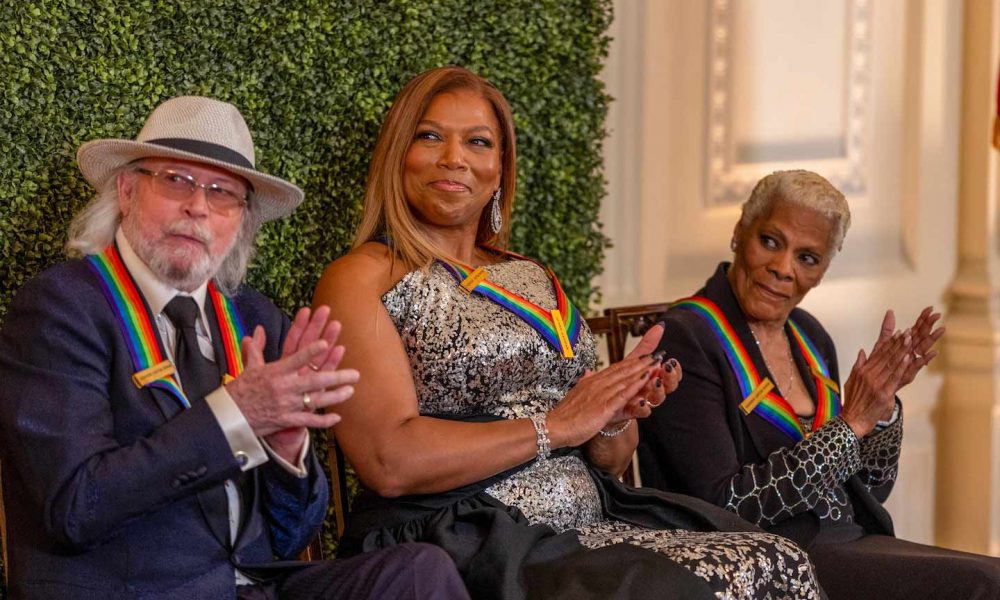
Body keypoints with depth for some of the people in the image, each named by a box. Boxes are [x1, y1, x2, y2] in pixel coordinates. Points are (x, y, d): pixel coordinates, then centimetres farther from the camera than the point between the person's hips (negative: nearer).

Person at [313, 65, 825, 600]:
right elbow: (388, 461, -15)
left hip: (591, 527, 7)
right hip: (462, 546, -7)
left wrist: (616, 419, -1)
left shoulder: (534, 279, 20)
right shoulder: (360, 279, 0)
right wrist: (552, 426, -11)